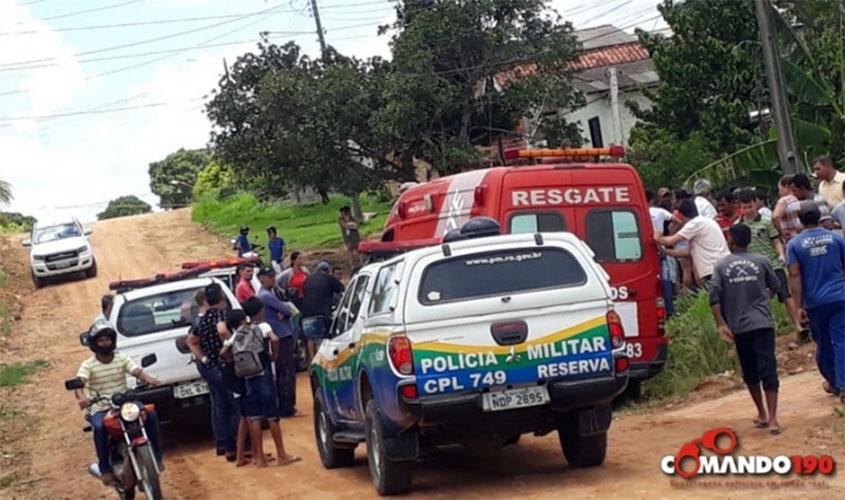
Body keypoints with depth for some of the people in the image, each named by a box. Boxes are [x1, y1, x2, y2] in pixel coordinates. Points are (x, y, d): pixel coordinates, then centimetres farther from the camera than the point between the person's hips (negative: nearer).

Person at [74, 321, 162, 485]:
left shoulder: (122, 359, 4)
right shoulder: (88, 365, -3)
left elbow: (137, 372, -10)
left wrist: (148, 379, -34)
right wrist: (81, 397, -42)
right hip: (100, 409, -3)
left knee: (151, 415, -21)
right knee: (100, 427, -35)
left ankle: (156, 456, -4)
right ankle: (105, 469, -19)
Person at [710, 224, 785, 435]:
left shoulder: (721, 265, 3)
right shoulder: (761, 261, 4)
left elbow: (714, 295, -6)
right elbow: (777, 288, 11)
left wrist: (721, 324, -6)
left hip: (739, 326, 1)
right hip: (762, 323, -1)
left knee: (750, 372, 16)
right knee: (768, 370, -7)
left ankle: (762, 413, 25)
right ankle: (772, 418, -18)